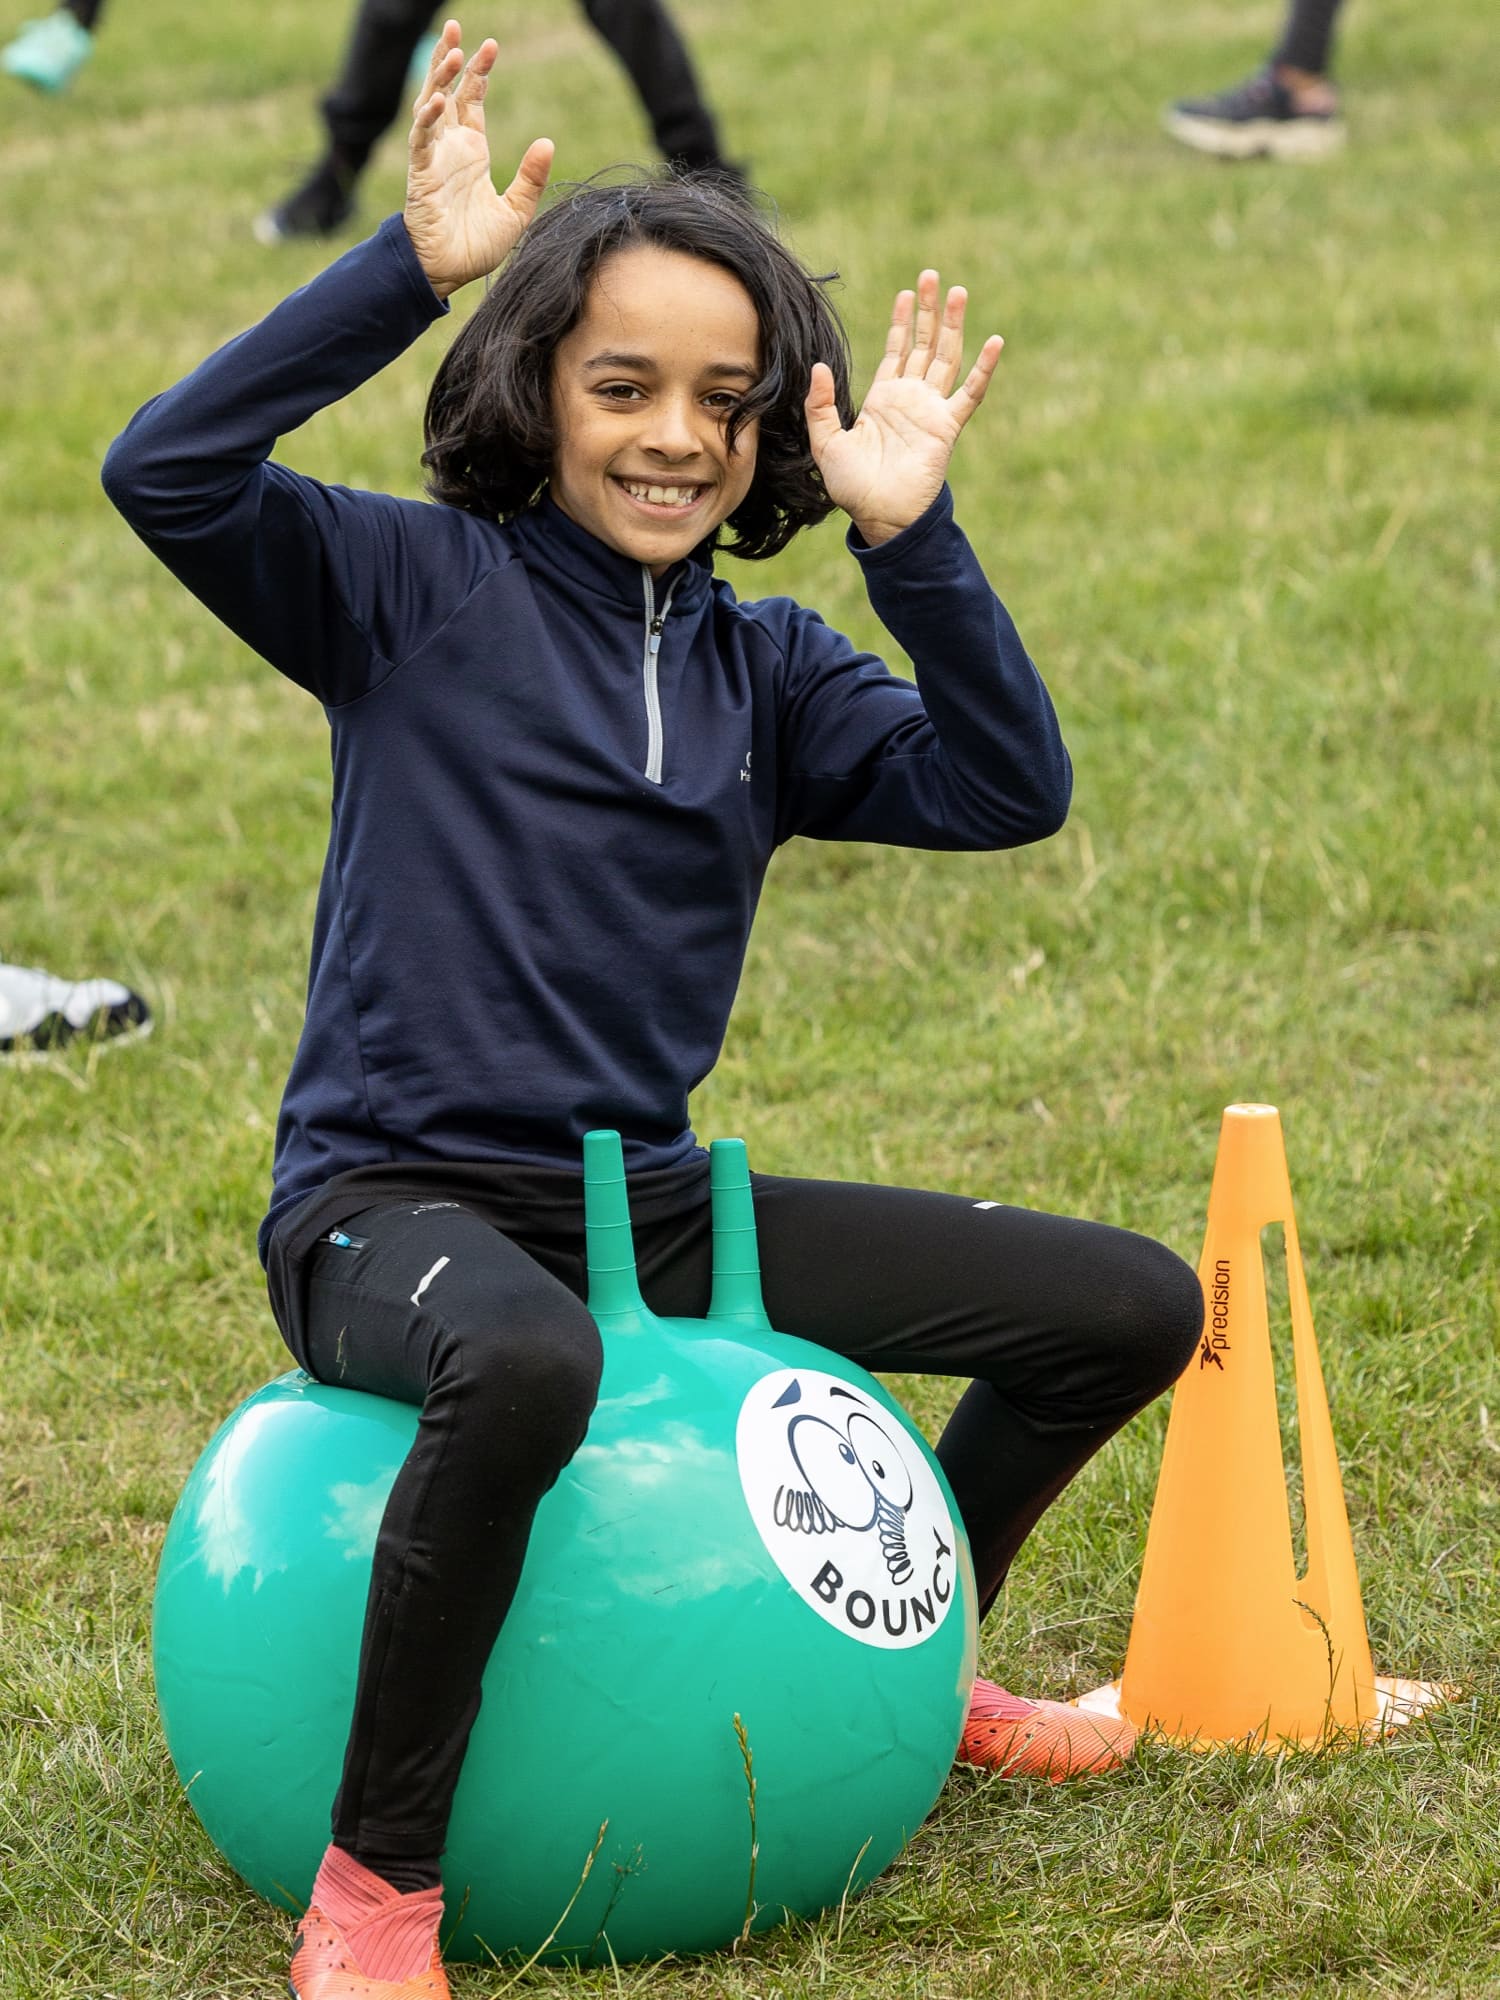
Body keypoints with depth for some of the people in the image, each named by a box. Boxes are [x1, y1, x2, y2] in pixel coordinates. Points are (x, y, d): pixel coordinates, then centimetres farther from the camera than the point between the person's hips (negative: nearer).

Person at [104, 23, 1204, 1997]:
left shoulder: (765, 667, 9)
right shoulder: (417, 583, -5)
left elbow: (1007, 787, -4)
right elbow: (167, 469, -22)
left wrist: (910, 535, -15)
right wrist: (415, 265, -25)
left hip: (647, 1202, 6)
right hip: (393, 1201, -6)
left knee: (1134, 1307, 5)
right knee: (525, 1368, -45)